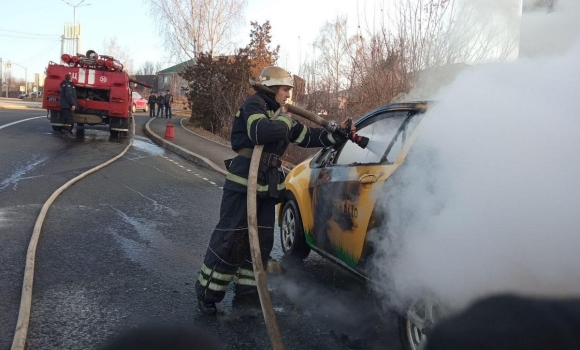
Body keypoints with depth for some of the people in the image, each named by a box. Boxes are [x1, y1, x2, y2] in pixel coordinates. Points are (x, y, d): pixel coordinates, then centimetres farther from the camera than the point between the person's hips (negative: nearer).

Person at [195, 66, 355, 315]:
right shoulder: (254, 105, -8)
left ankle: (246, 292, 22)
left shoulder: (279, 113, 18)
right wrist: (285, 121, -14)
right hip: (243, 182, -8)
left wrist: (335, 134, 10)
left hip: (268, 186, 9)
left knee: (261, 241, 10)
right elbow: (260, 132, -29)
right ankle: (207, 294, 7)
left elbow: (306, 137, 18)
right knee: (230, 239, -6)